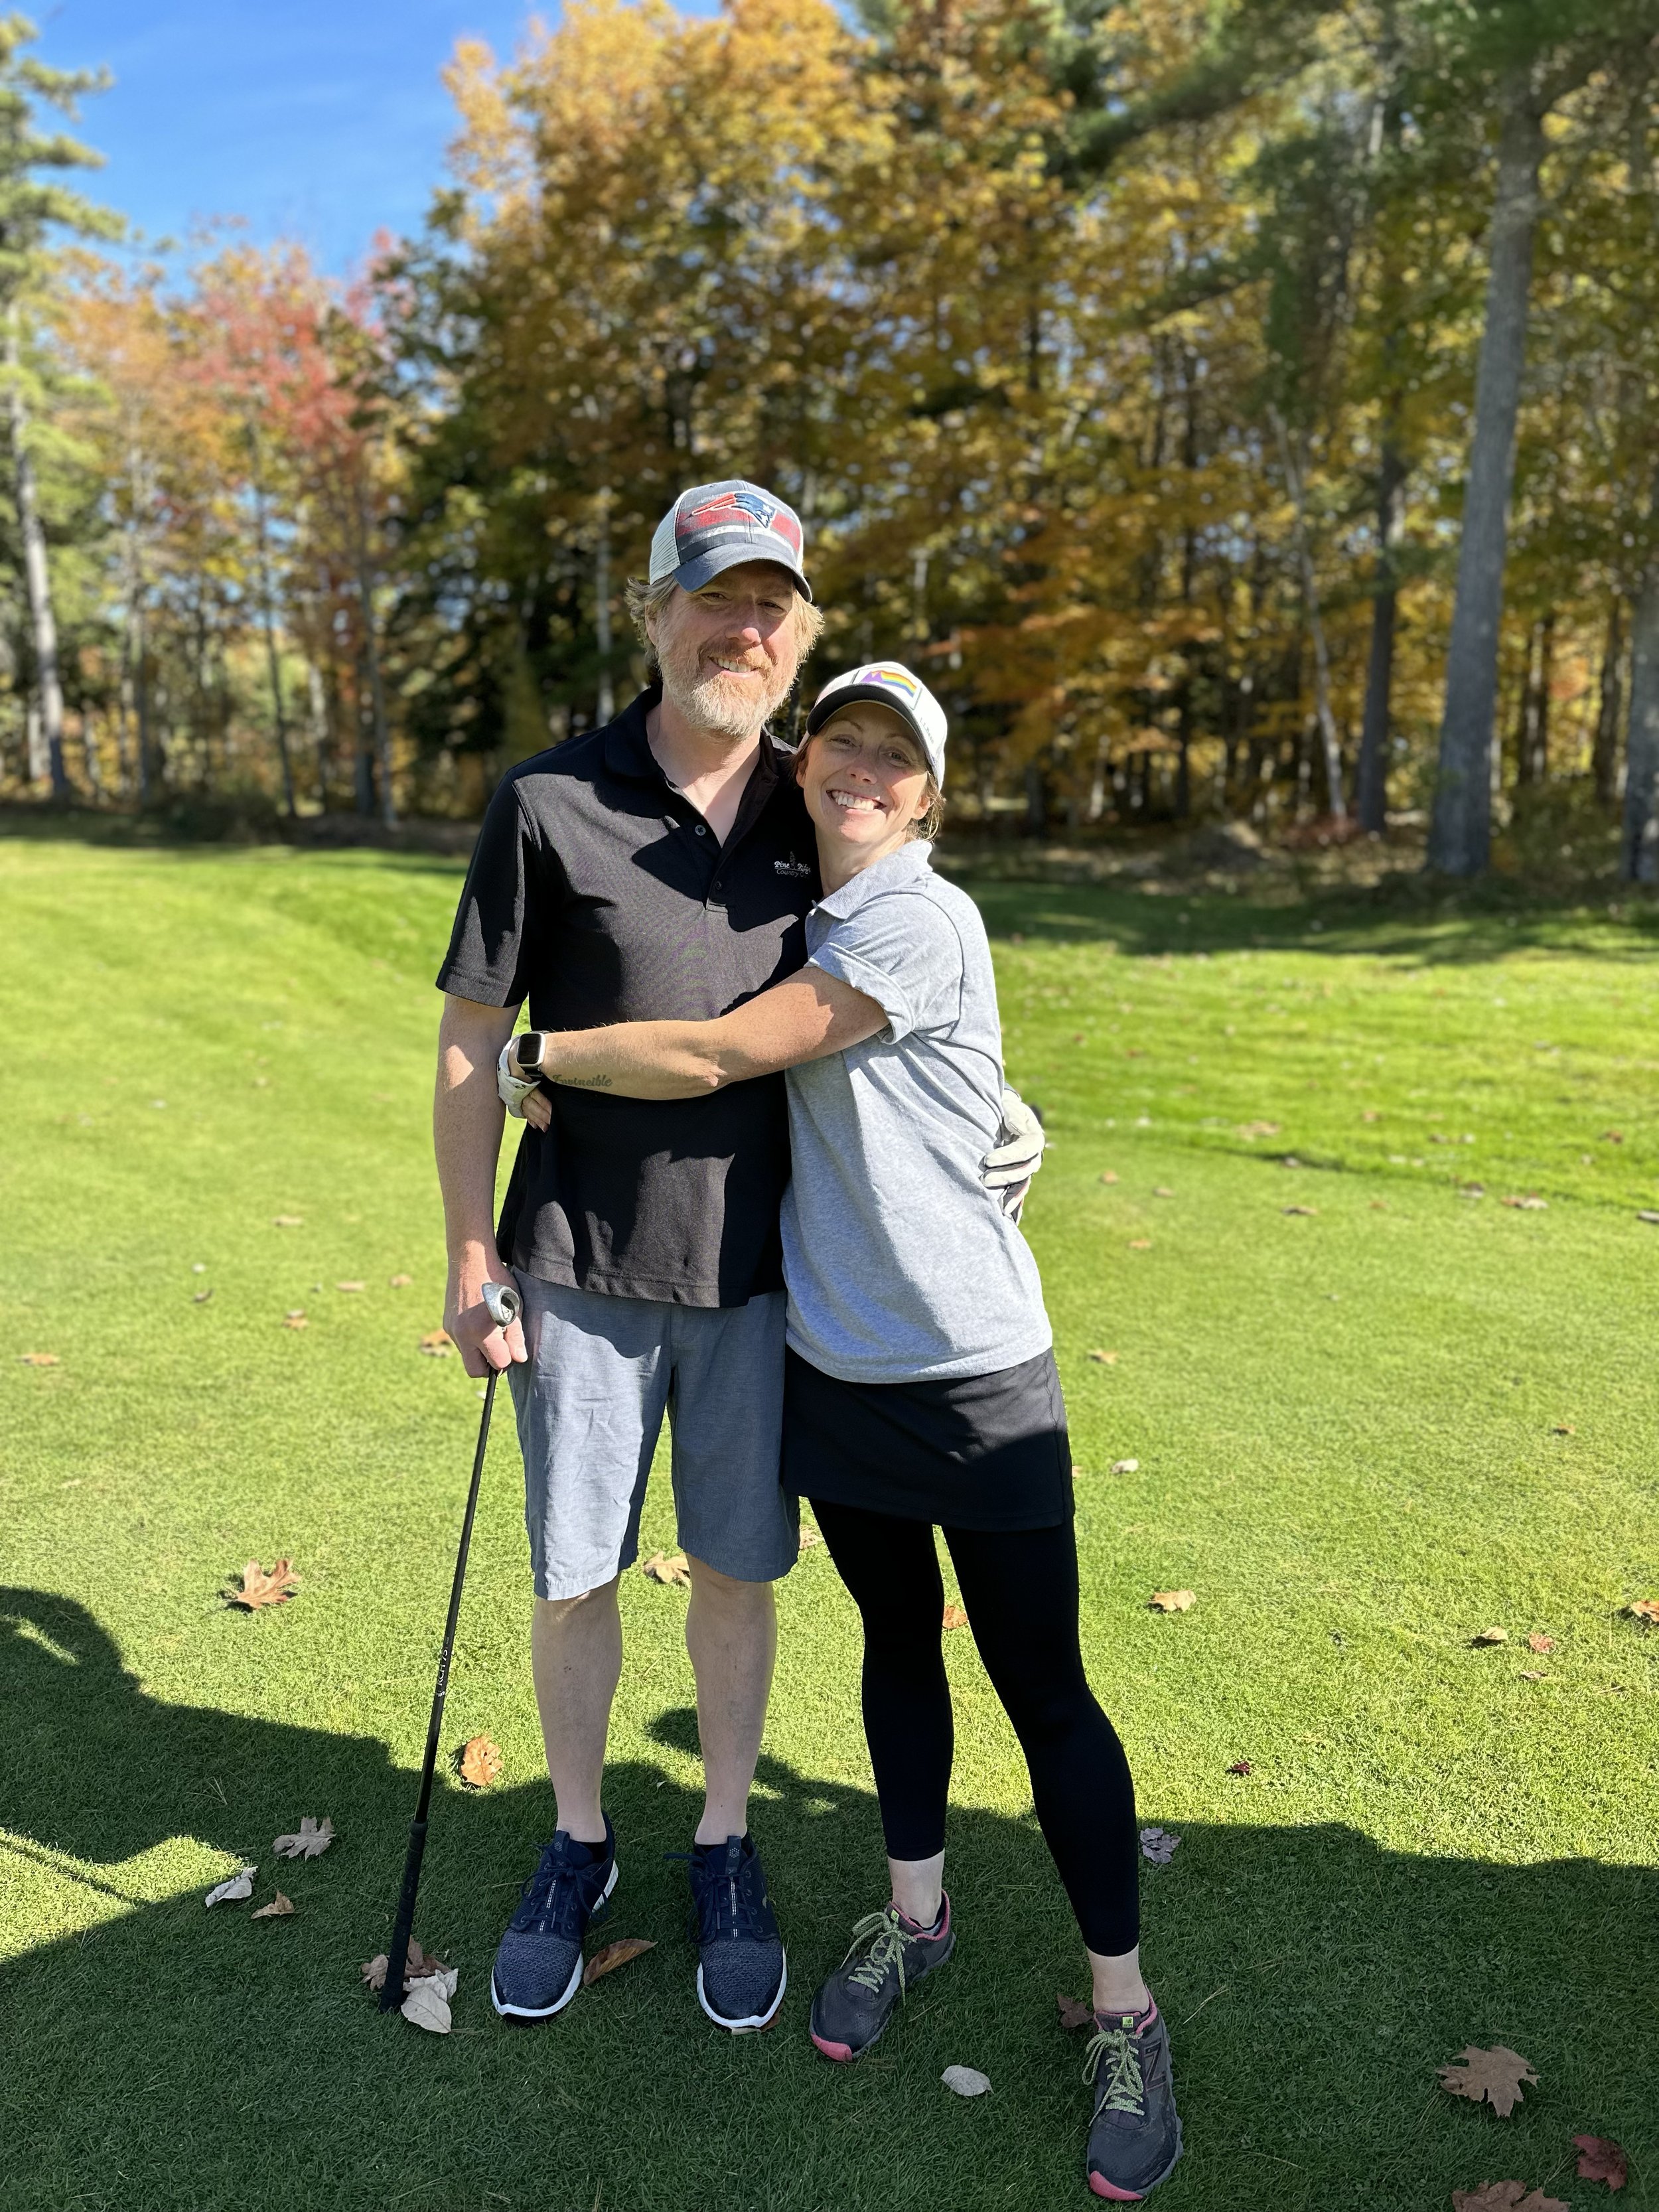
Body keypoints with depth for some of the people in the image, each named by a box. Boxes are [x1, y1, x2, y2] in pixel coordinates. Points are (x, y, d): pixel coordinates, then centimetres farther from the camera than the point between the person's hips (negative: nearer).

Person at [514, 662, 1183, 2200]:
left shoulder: (922, 922, -17)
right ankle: (913, 1916, 43)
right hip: (836, 1361, 7)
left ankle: (1124, 2014, 23)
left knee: (1042, 1689, 4)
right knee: (895, 1638, 22)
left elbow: (709, 1059, -19)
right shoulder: (800, 921, 9)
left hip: (972, 1370, -7)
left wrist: (536, 1057, -6)